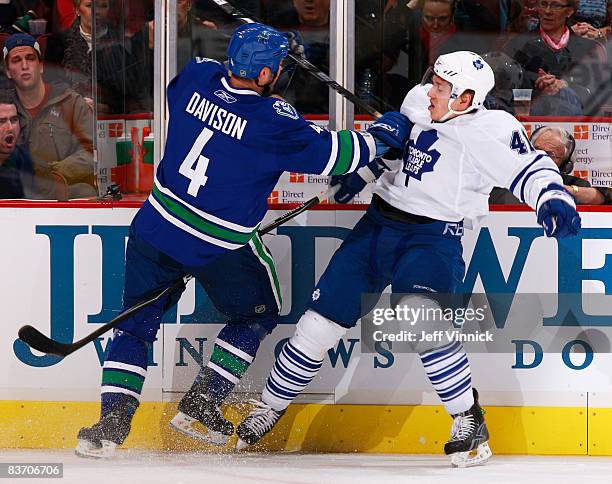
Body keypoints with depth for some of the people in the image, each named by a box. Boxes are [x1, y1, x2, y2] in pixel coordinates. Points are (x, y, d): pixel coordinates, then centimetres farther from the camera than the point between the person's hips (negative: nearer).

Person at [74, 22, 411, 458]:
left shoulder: (197, 76, -5)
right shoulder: (274, 122, -20)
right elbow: (332, 153, -13)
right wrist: (382, 135, 5)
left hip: (157, 227, 5)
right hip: (221, 245, -4)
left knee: (137, 322, 15)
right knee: (256, 315, 22)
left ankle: (112, 422, 3)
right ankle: (200, 406, 15)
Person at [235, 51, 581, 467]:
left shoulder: (491, 129, -16)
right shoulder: (418, 102, 3)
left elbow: (531, 167, -24)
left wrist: (554, 200, -42)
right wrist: (362, 171, 23)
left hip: (434, 238, -6)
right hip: (378, 224, 6)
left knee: (419, 318, -32)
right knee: (321, 321, 4)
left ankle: (469, 420, -17)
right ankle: (270, 407, 23)